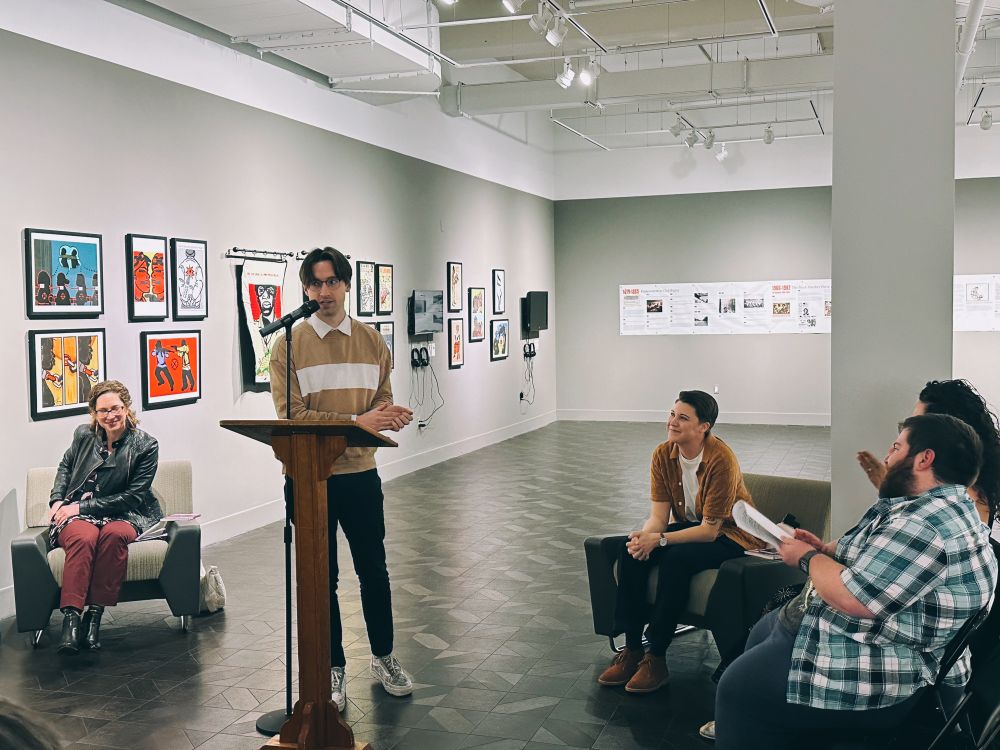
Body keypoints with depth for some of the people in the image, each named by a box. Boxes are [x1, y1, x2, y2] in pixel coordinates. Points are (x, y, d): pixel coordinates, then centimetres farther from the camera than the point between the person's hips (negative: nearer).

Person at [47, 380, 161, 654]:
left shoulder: (145, 445, -5)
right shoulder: (84, 434, 7)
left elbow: (133, 496, -8)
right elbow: (65, 466, 27)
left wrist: (82, 507, -11)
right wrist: (57, 501, 9)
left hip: (121, 515, -1)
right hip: (75, 516, 2)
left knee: (115, 534, -38)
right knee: (84, 537, -35)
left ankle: (95, 613, -33)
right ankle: (70, 617, -40)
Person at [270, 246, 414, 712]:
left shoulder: (372, 343, 4)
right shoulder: (290, 345, -7)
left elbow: (381, 404, 7)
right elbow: (291, 416, -15)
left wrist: (389, 416, -18)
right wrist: (356, 421, -25)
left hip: (360, 473, 3)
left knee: (373, 569, 14)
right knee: (322, 577, 10)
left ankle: (383, 657, 32)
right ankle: (333, 668, 25)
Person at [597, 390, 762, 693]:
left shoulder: (721, 460, -26)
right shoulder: (663, 455, -7)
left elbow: (710, 530, -25)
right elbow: (659, 515, -7)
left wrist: (659, 540, -33)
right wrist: (644, 536, -31)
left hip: (729, 533, -6)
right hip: (688, 525, 6)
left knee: (676, 558, -34)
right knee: (631, 551, -19)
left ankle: (656, 658, -24)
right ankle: (631, 649, -14)